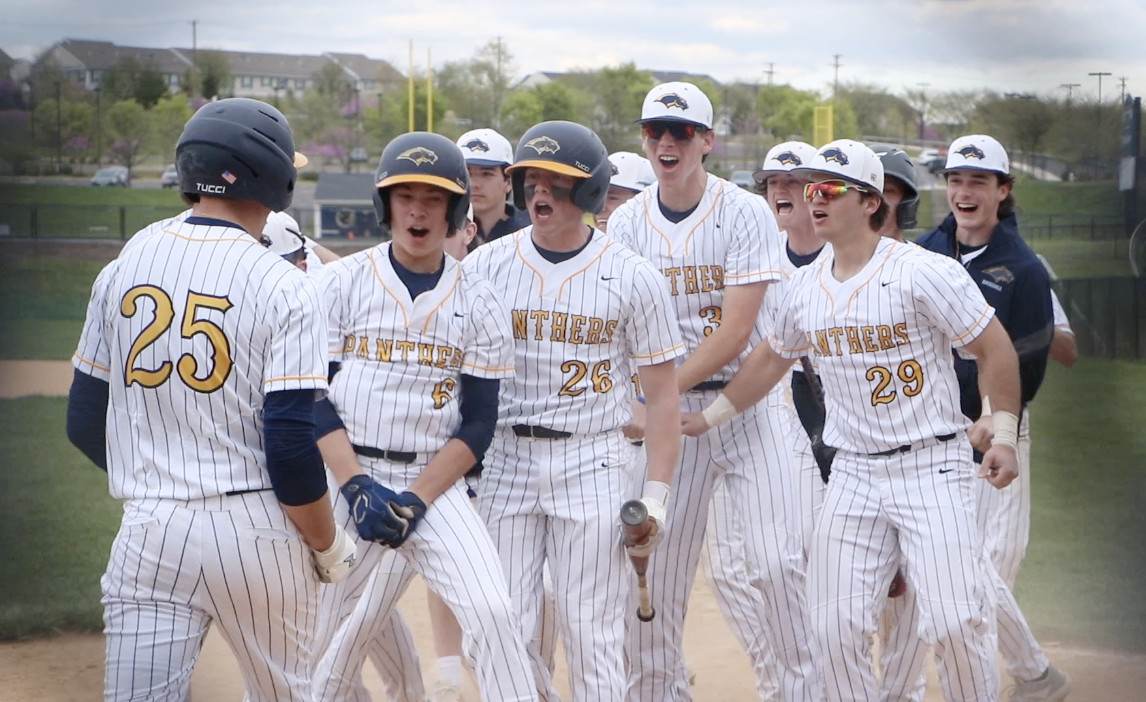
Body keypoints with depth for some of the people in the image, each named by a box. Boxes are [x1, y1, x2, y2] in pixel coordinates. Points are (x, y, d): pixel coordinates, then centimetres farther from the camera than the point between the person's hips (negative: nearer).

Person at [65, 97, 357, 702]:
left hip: (148, 532, 3)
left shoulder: (120, 270, 5)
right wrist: (329, 547, 1)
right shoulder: (283, 287, -9)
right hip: (258, 532, -2)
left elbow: (84, 422, 10)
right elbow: (291, 448, -14)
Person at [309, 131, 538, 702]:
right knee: (335, 640, 6)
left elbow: (478, 424, 1)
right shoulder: (340, 282, 2)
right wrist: (357, 487, -14)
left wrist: (415, 500, -11)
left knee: (492, 613, -18)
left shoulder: (476, 302, 4)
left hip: (435, 484, 0)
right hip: (347, 478, 0)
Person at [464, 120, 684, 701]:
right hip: (503, 461, 2)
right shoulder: (485, 266, 3)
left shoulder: (632, 277, -2)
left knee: (593, 637, -1)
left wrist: (656, 496, -5)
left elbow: (662, 396, 1)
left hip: (594, 463, -2)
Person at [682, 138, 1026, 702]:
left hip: (931, 467, -5)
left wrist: (1004, 436, -11)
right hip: (851, 473, 5)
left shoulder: (923, 272, -10)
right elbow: (771, 358, 24)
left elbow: (994, 347, -5)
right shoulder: (806, 287, 8)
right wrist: (706, 417, 28)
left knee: (956, 621, -12)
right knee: (835, 627, 0)